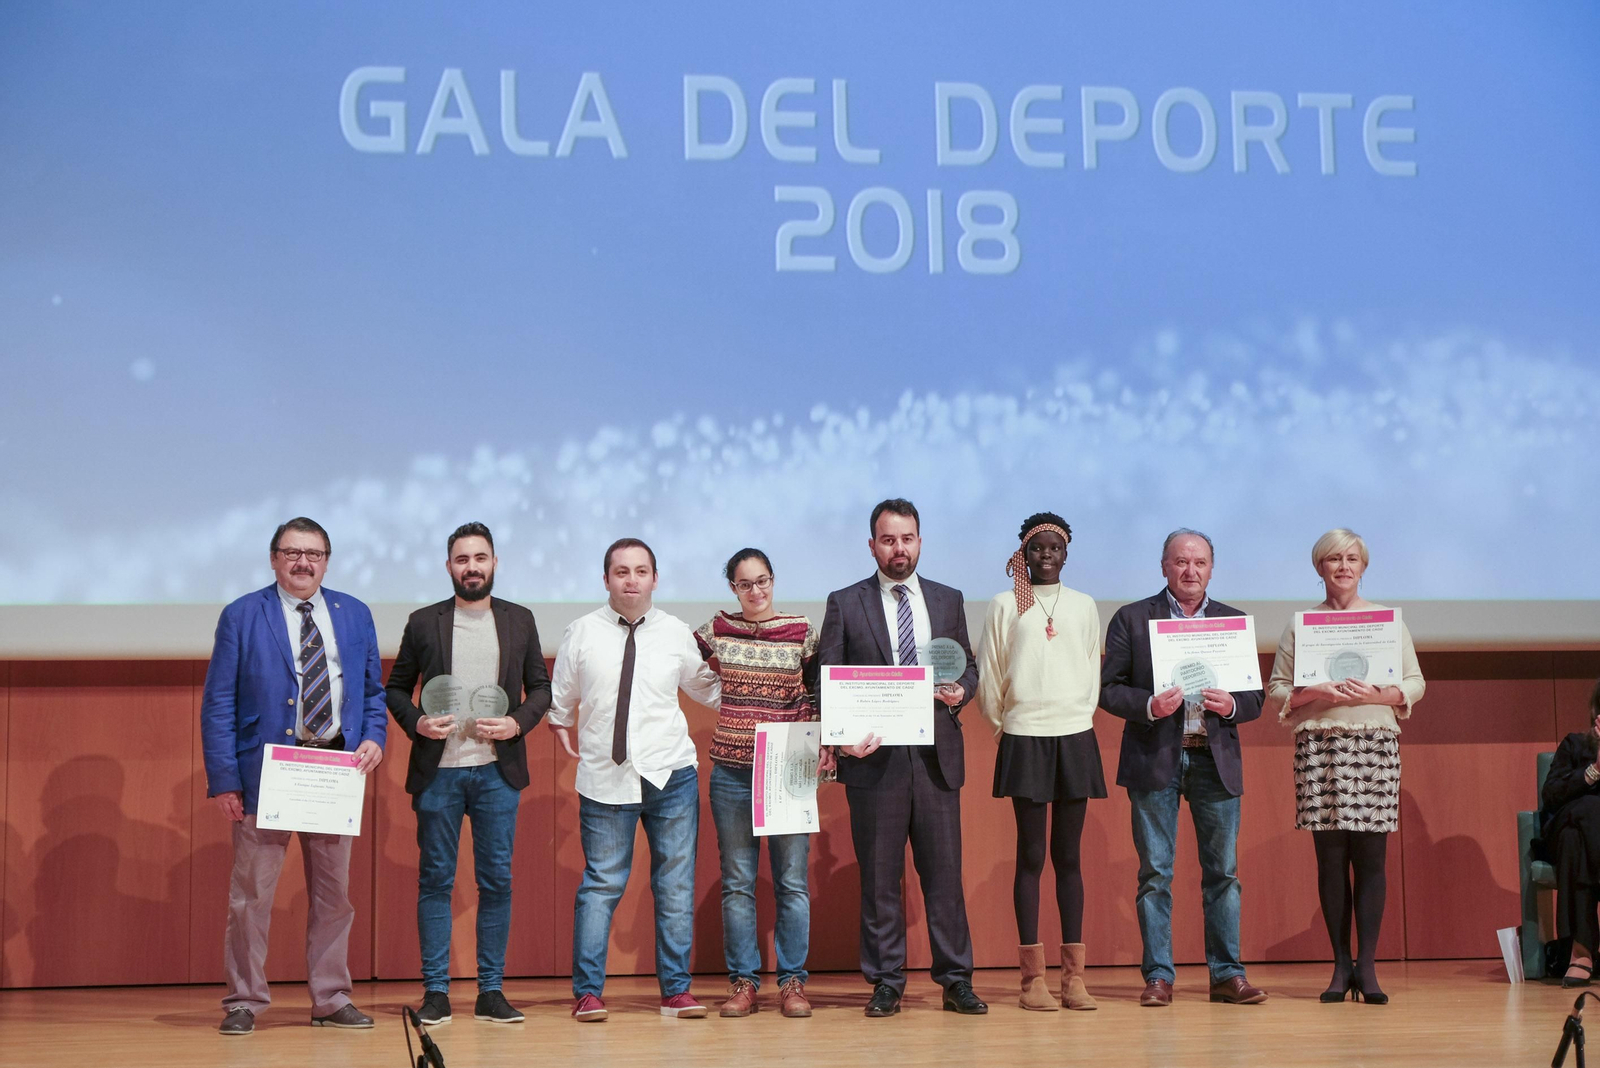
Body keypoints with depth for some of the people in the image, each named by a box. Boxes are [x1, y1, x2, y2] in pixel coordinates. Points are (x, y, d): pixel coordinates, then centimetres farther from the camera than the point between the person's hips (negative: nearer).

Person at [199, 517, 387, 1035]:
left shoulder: (354, 615, 11)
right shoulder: (241, 617, 0)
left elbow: (373, 690, 16)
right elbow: (218, 705, -3)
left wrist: (373, 738, -4)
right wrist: (224, 779, -10)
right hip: (265, 773, -3)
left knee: (333, 893, 9)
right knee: (251, 893, -1)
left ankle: (331, 1000, 18)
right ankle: (243, 1002, 8)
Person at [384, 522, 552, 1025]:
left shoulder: (520, 621, 8)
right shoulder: (423, 622, 5)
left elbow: (540, 687, 11)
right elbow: (397, 687, 10)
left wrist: (517, 724, -7)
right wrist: (415, 722, -9)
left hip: (497, 770, 1)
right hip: (438, 771, -1)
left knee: (497, 880, 2)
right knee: (435, 880, 1)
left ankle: (490, 991, 9)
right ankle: (435, 992, 6)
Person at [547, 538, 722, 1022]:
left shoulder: (677, 633, 5)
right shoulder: (582, 633, 2)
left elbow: (707, 688, 16)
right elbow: (559, 700, 14)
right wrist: (565, 735, 13)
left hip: (671, 775, 2)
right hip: (605, 778, -1)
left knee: (676, 885, 4)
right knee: (601, 885, -1)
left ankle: (675, 990, 12)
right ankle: (587, 993, 5)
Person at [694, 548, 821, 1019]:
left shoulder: (803, 632, 3)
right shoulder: (715, 631, 5)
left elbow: (817, 698, 8)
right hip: (732, 771, 1)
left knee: (792, 881, 1)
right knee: (737, 882, 4)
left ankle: (793, 981, 8)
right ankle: (743, 982, 10)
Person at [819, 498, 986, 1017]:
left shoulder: (948, 600, 13)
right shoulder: (844, 604, 6)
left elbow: (969, 668, 17)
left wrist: (960, 692, -6)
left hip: (936, 756, 2)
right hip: (874, 756, -1)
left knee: (945, 873, 2)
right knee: (879, 877, 2)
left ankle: (956, 980, 9)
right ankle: (886, 984, 10)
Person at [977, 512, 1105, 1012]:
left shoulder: (1083, 606, 9)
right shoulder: (1004, 605, 3)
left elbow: (1093, 671, 14)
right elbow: (989, 675, 5)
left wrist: (1081, 717, 10)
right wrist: (999, 724, 8)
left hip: (1076, 737, 2)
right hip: (1025, 739, -2)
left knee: (1068, 855, 4)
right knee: (1031, 854, -2)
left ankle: (1074, 974, 4)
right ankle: (1033, 977, -1)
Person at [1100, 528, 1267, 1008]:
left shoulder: (1235, 622, 12)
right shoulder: (1131, 619, 5)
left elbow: (1256, 697, 11)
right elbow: (1109, 689, 1)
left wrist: (1231, 705, -11)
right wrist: (1149, 706, -16)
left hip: (1216, 758, 2)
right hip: (1155, 759, -2)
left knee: (1223, 872, 2)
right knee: (1155, 873, 0)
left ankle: (1227, 973, 8)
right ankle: (1158, 976, 5)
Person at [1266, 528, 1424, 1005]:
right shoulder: (1299, 625, 10)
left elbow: (1415, 684, 10)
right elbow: (1276, 693, 8)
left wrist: (1377, 695, -9)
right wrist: (1316, 693, -10)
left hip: (1375, 742, 0)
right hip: (1317, 745, 0)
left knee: (1370, 856, -5)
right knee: (1330, 856, -1)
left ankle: (1366, 966, -2)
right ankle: (1341, 965, 5)